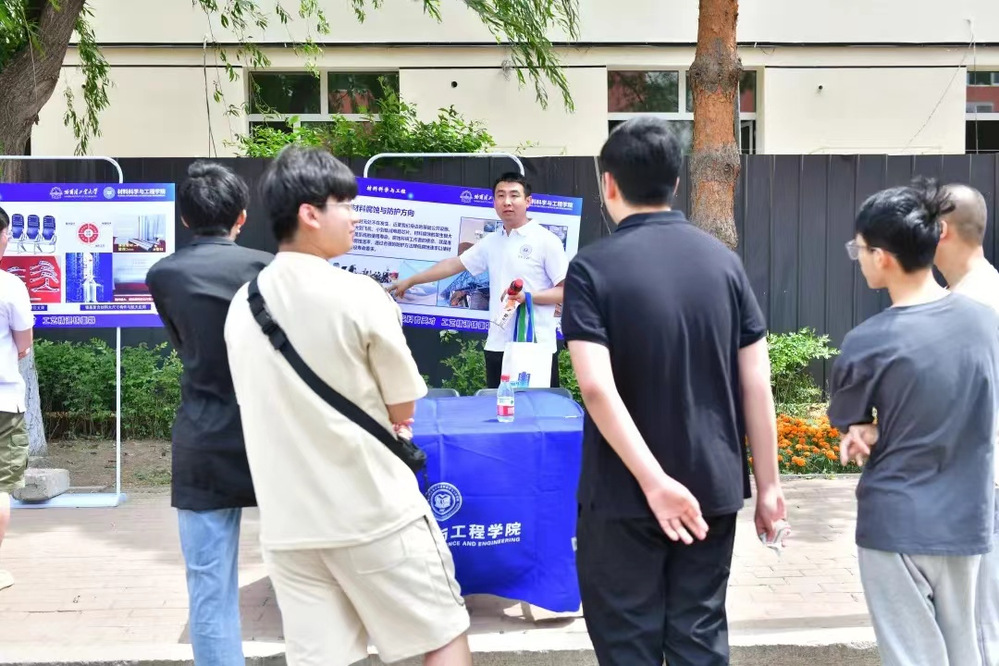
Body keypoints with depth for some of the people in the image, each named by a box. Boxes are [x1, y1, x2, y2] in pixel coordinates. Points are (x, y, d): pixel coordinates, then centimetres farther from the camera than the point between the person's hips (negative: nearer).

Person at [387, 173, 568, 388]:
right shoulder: (491, 242, 13)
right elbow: (454, 264, 22)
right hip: (497, 346, 6)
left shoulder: (546, 241, -5)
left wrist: (526, 296, -19)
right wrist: (410, 281, 26)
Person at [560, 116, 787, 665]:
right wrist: (768, 483, 6)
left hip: (624, 494, -3)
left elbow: (597, 386, -22)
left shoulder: (593, 267, -10)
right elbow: (756, 383, 0)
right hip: (712, 487, 4)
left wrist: (654, 481, -21)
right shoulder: (723, 261, 1)